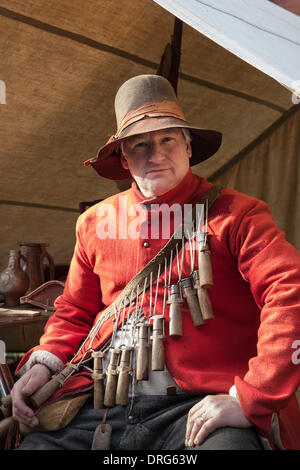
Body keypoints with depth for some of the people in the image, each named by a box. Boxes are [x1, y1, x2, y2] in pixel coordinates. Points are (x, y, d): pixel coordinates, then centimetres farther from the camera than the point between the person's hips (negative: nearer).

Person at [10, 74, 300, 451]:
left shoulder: (235, 214, -1)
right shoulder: (95, 222, 15)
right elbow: (75, 311, 24)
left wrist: (249, 398, -20)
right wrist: (44, 361, 5)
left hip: (197, 409, -4)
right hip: (99, 411, 4)